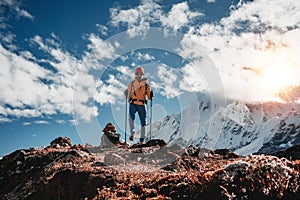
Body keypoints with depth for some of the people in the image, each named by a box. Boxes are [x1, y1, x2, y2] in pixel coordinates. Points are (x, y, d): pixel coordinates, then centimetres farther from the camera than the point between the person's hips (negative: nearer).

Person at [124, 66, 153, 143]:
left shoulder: (146, 85, 8)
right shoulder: (131, 83, 9)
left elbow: (149, 97, 13)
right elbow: (128, 94, 15)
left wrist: (151, 95, -9)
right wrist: (126, 94, -7)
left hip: (142, 105, 1)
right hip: (133, 104, -1)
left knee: (143, 122, 3)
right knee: (131, 117, -28)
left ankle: (142, 139, 13)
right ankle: (132, 134, -13)